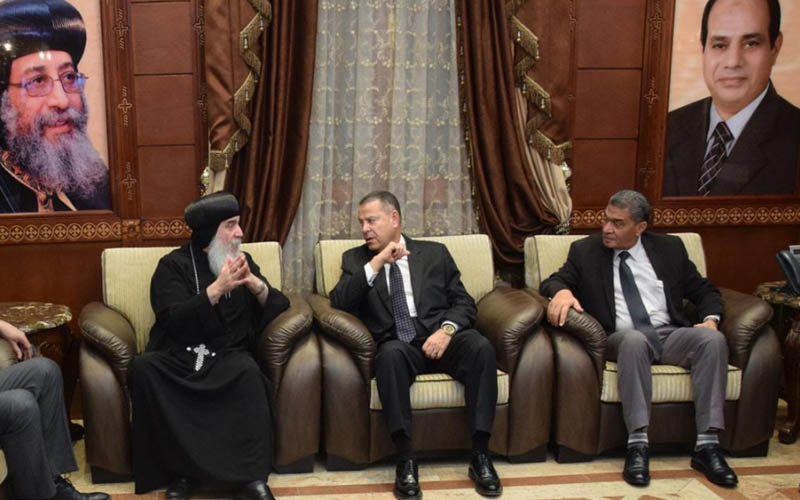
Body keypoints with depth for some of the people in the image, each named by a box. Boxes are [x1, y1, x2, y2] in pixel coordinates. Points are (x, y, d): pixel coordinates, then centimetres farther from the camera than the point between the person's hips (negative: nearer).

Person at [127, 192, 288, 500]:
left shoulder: (242, 261, 15)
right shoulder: (173, 264, 4)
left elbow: (280, 306, 9)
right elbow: (173, 320, -11)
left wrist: (255, 284, -11)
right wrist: (217, 289, -21)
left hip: (227, 356, 1)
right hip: (178, 356, -1)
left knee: (247, 370, -33)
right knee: (143, 367, -32)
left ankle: (251, 475, -28)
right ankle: (181, 471, -23)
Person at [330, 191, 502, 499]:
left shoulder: (435, 253, 17)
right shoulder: (355, 259, 16)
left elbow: (464, 303, 11)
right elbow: (338, 303, -1)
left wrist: (447, 330, -11)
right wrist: (376, 263, -9)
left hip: (439, 338, 1)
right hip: (398, 346, -1)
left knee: (481, 347, -31)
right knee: (390, 352, -37)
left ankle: (480, 454, -25)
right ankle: (405, 460, -33)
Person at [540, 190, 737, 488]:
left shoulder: (669, 248, 13)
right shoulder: (585, 250, 10)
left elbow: (704, 291, 17)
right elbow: (552, 282, 5)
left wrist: (710, 319, -4)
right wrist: (561, 291, -19)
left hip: (671, 335, 2)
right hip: (621, 338, -2)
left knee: (713, 340, -28)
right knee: (633, 340, -37)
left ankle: (707, 446, -28)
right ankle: (637, 446, -37)